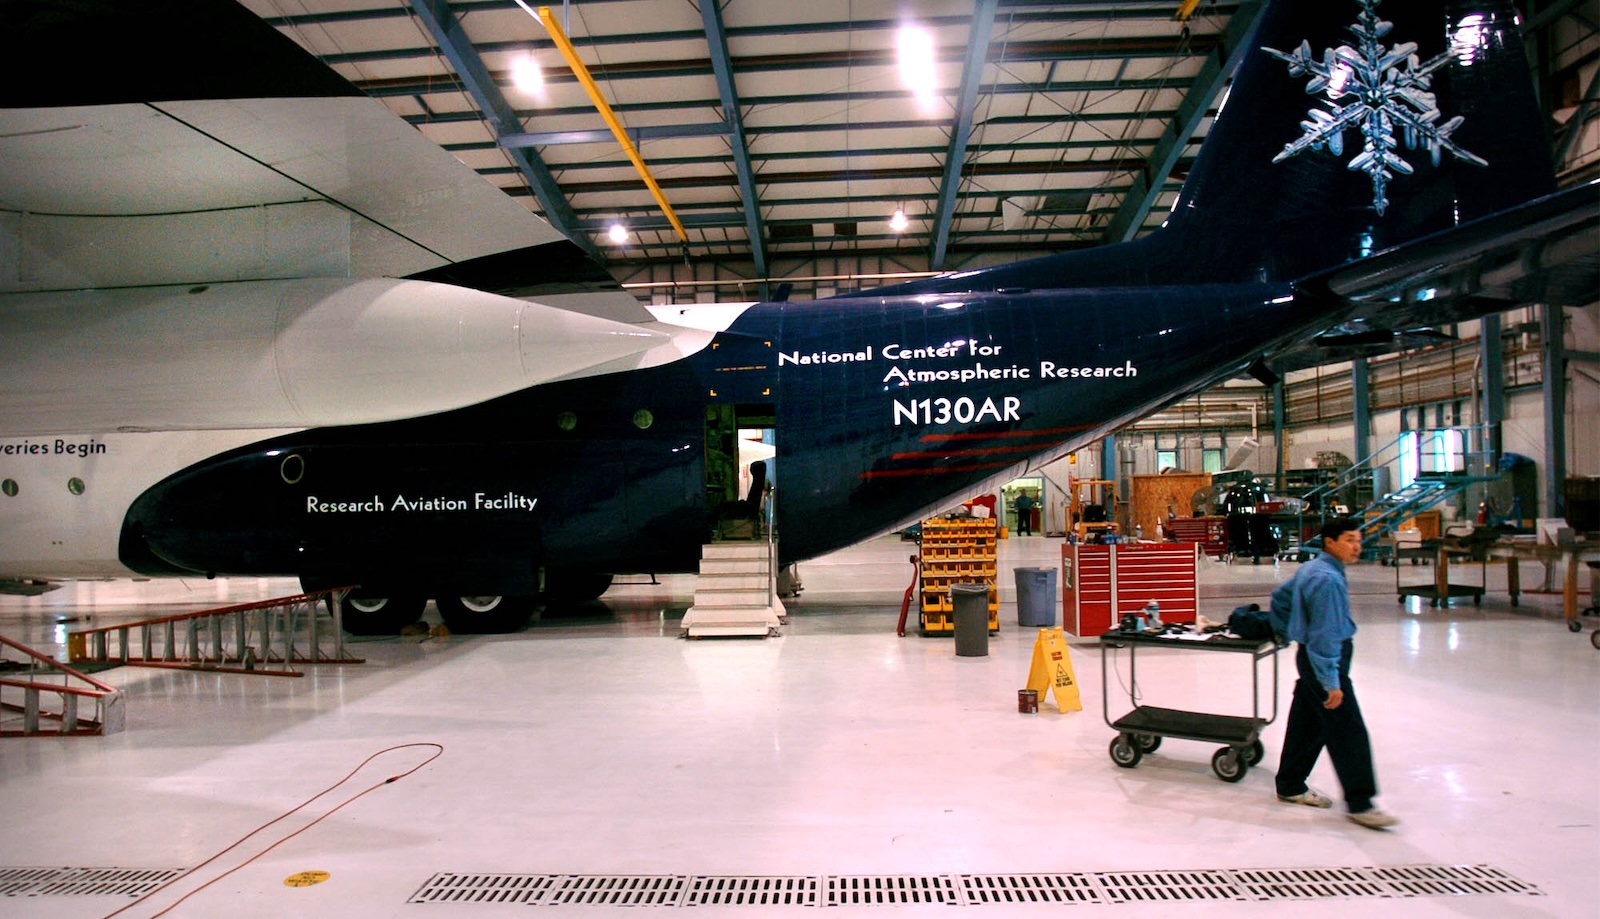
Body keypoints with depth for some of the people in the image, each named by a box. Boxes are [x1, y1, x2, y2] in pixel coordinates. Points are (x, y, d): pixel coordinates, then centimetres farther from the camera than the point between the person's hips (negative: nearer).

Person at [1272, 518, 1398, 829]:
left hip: (1309, 657, 11)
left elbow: (1281, 595, 24)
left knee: (1307, 725, 17)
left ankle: (1290, 786, 27)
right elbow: (1324, 634, -24)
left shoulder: (1311, 569, 9)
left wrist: (1291, 632, 28)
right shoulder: (1328, 579, -22)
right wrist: (1331, 682, -23)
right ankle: (1359, 803, 1)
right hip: (1324, 661, -11)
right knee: (1349, 732, -5)